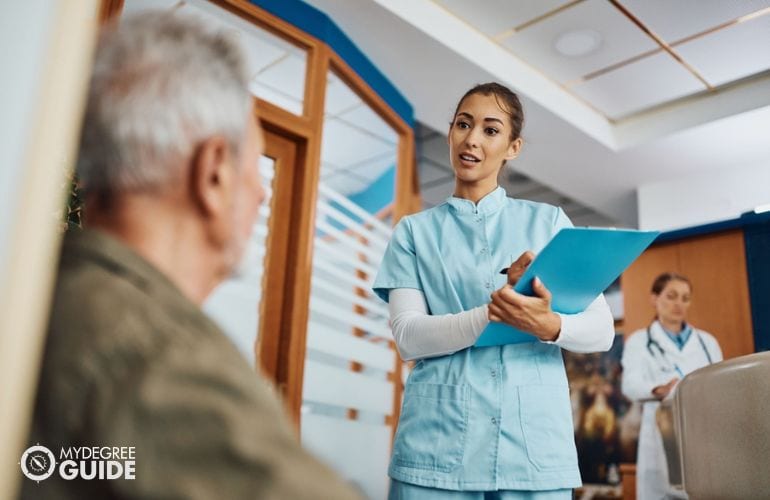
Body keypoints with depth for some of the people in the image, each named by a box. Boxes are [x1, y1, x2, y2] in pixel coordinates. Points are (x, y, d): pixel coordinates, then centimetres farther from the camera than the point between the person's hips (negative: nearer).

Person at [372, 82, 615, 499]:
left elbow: (601, 329, 4)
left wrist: (548, 325, -18)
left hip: (534, 441, 1)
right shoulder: (415, 231, 8)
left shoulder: (549, 222, 10)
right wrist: (493, 313, -21)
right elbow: (408, 336, -4)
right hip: (437, 442, 0)